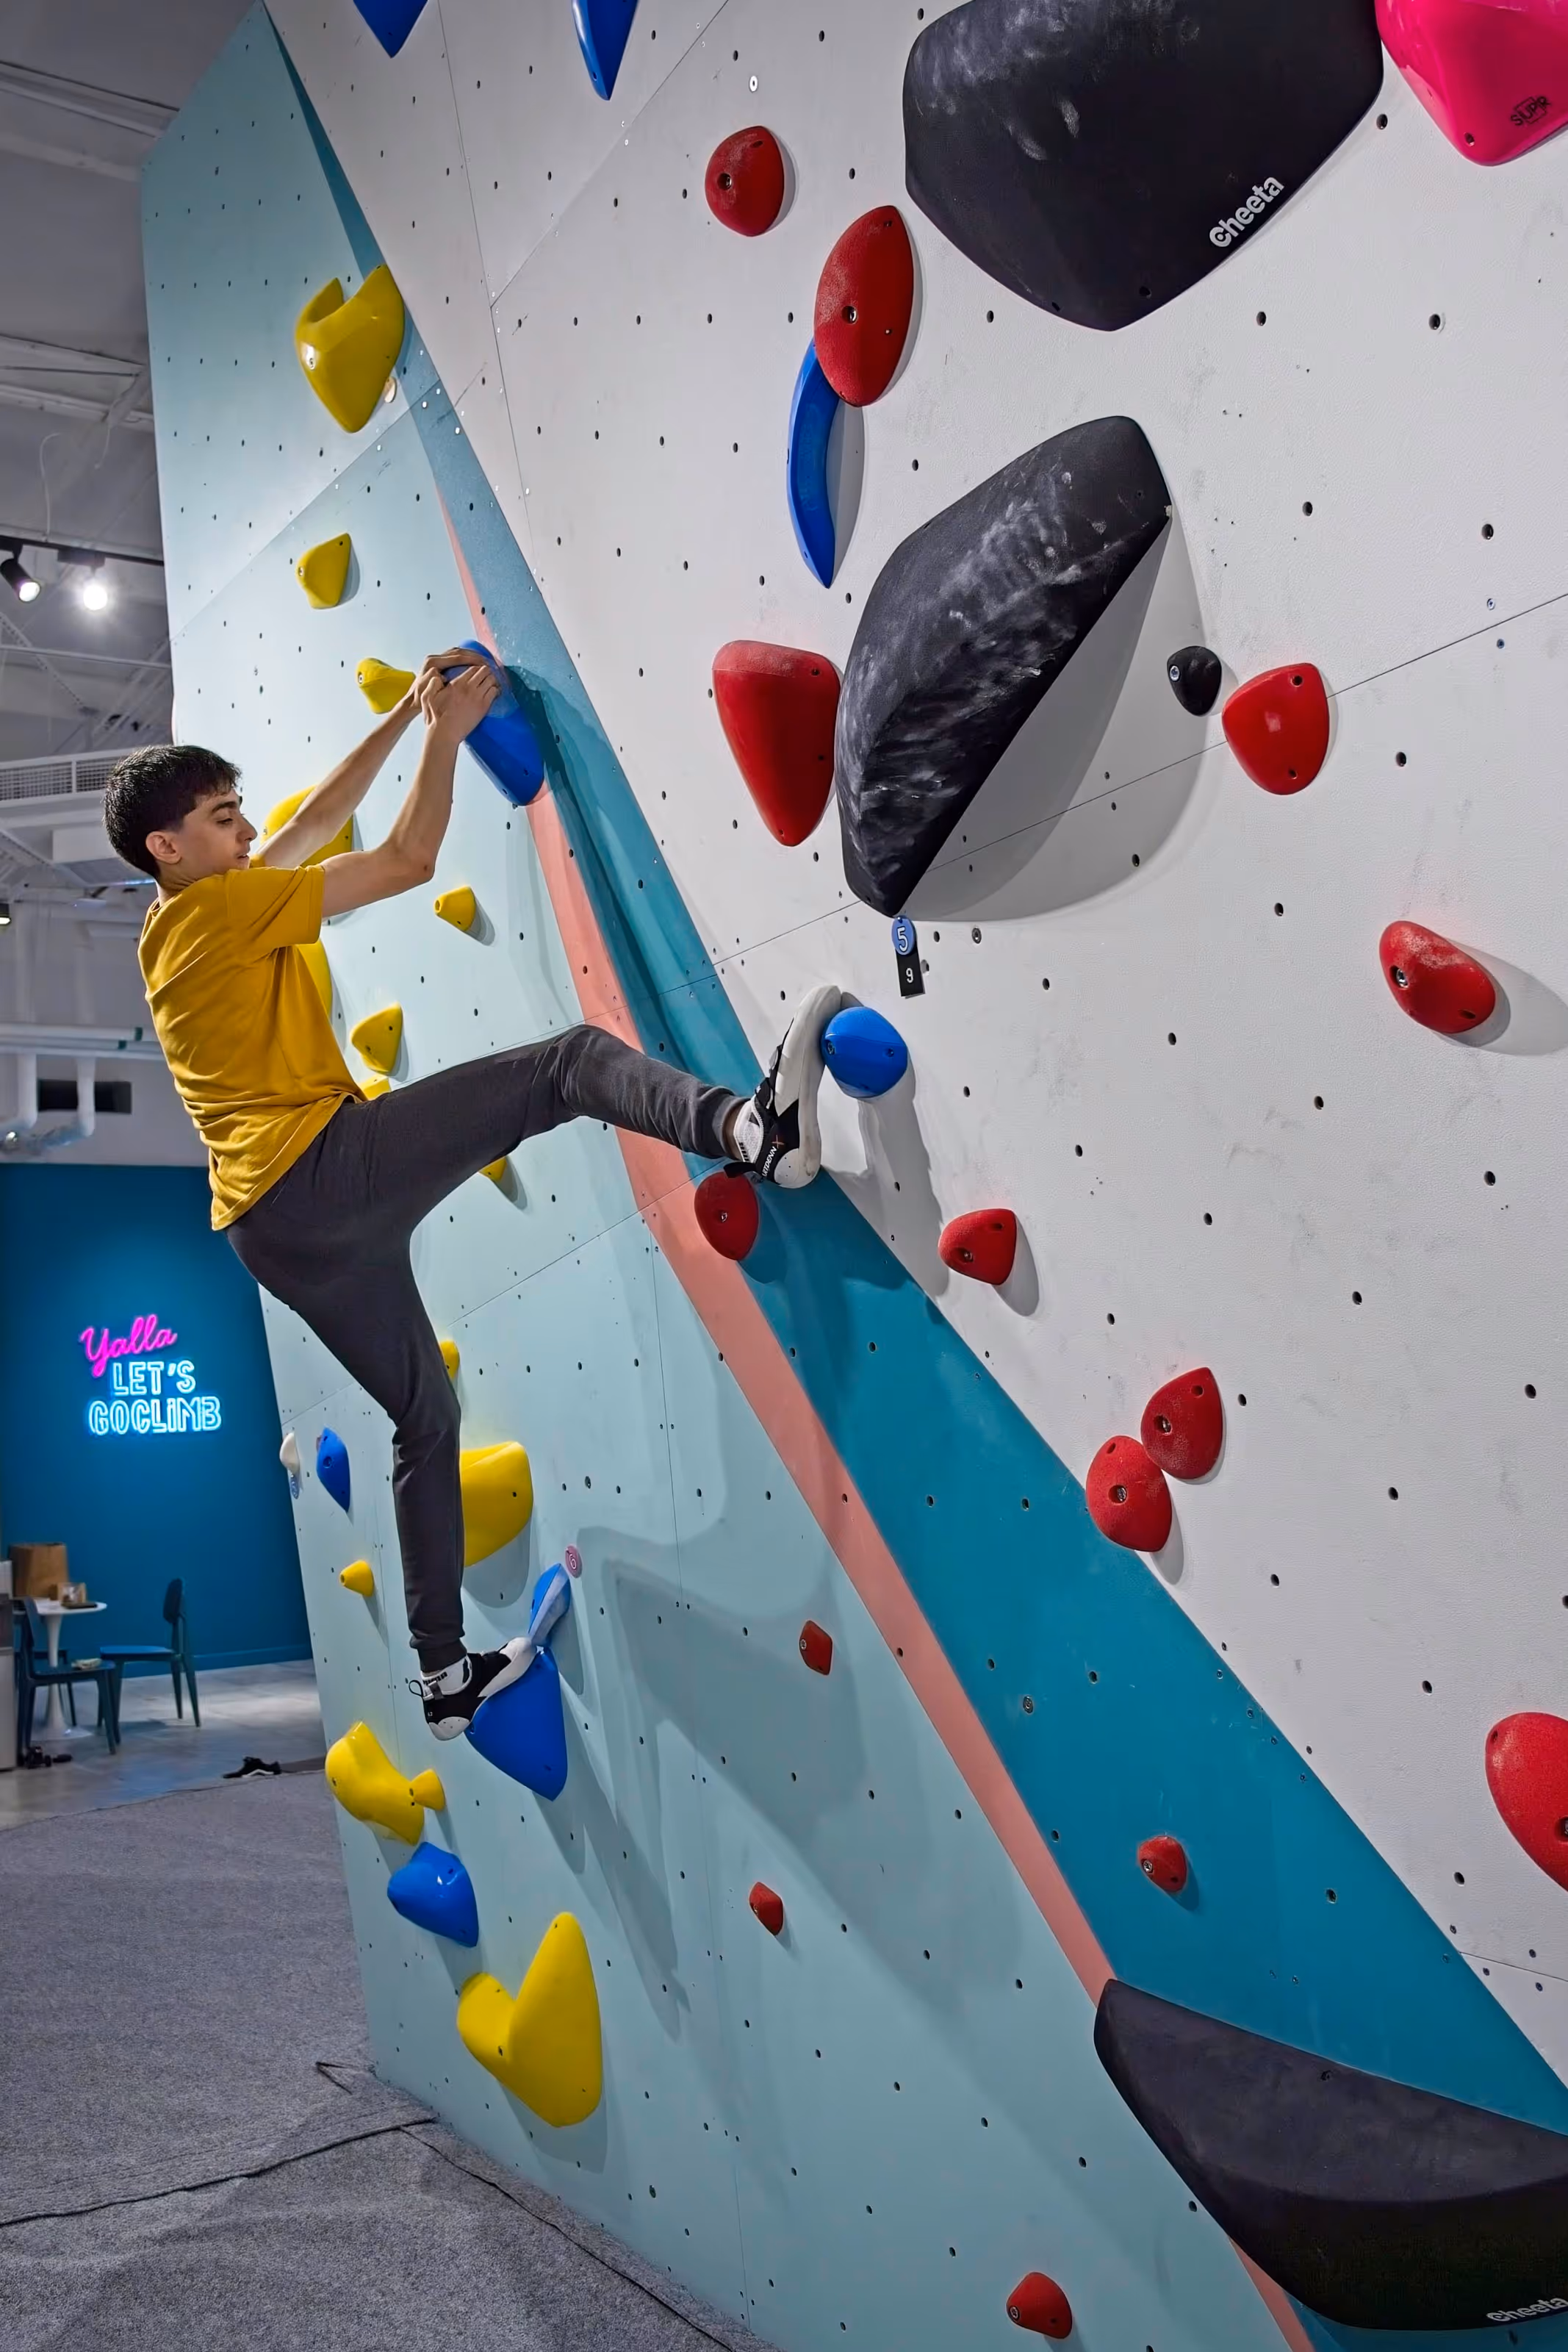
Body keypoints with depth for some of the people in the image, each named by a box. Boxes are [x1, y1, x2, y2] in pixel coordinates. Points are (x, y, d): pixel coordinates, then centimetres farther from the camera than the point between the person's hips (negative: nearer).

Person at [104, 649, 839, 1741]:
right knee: (571, 1062, -16)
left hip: (273, 1227, 9)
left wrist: (406, 715, 28)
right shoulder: (220, 907, -3)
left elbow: (314, 824, 28)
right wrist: (447, 732, 10)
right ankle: (750, 1125, -45)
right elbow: (408, 860, -1)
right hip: (328, 1164, -9)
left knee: (426, 1417, 18)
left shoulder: (176, 933, 22)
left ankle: (446, 1673, 24)